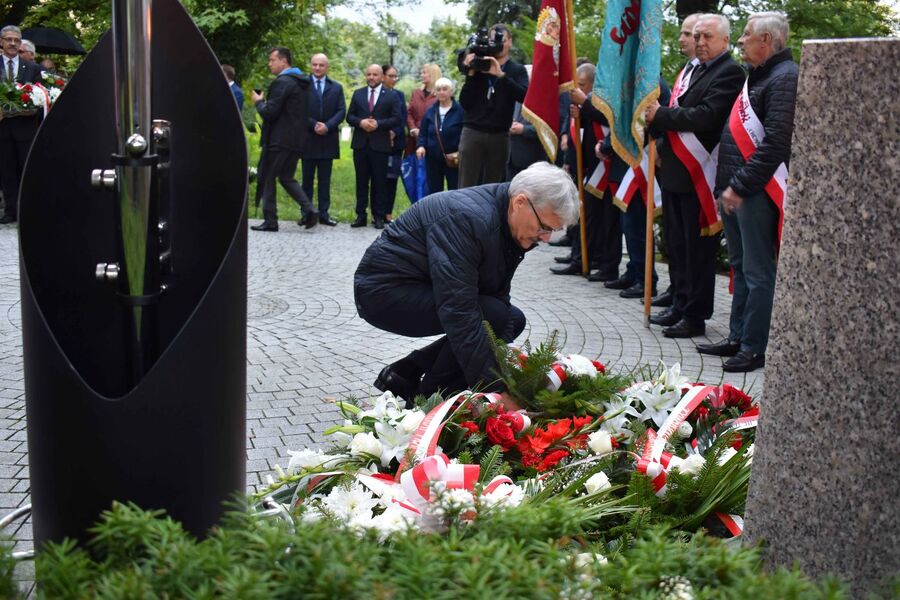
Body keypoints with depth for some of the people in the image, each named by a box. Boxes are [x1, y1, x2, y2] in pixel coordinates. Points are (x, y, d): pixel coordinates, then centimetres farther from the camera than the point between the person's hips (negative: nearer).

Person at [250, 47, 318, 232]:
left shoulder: (281, 82, -15)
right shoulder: (301, 83, 15)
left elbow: (270, 113, -19)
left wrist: (259, 102, -1)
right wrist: (264, 102, 19)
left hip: (279, 140, -9)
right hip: (296, 140, 9)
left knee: (267, 178, 2)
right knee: (287, 177, 16)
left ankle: (270, 220, 4)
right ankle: (309, 210, 0)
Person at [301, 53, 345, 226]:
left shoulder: (336, 87, 10)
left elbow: (341, 111, 2)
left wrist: (327, 126, -13)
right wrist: (313, 125, -15)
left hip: (328, 139, 2)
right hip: (308, 139, -2)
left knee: (325, 180, 5)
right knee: (307, 179, 4)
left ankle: (324, 213, 7)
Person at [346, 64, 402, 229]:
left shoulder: (391, 96, 4)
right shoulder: (358, 94, 13)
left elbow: (396, 119, -3)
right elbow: (350, 116, 10)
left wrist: (378, 124, -15)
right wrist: (360, 122, -11)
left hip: (380, 145, -3)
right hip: (360, 143, 3)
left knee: (379, 182, 0)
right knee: (361, 181, 5)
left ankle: (379, 216, 5)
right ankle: (361, 215, 9)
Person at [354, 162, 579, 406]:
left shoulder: (514, 229, -2)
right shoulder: (467, 218, -31)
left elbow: (498, 295, 3)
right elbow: (459, 313, -35)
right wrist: (495, 390, -35)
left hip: (422, 290, 10)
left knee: (513, 320, 6)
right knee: (494, 316, -24)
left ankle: (402, 374, 9)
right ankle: (428, 400, -6)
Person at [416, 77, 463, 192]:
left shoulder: (459, 110, -6)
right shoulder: (430, 111, 8)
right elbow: (423, 132, 12)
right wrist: (421, 145, -6)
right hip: (433, 159, 4)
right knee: (434, 191, 10)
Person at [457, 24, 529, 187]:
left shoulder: (517, 70, 7)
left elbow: (524, 96, -13)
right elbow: (464, 103, 2)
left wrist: (500, 74, -20)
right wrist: (471, 74, -10)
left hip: (499, 135, 0)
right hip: (472, 132, 0)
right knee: (467, 187, -4)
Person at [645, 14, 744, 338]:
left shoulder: (730, 73, -11)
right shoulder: (692, 71, 18)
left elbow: (707, 117, -22)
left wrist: (661, 114, -16)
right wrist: (657, 120, -4)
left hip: (699, 174, -9)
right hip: (675, 171, 9)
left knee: (698, 248, -1)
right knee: (679, 245, 16)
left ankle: (695, 316, 7)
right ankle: (681, 304, 27)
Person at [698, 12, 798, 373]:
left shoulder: (785, 77, -13)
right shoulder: (757, 76, 18)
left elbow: (776, 143, -21)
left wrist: (740, 186, -20)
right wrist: (726, 184, 14)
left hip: (757, 193, -10)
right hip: (735, 190, 10)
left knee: (758, 272, -3)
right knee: (740, 267, 15)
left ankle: (754, 348, 3)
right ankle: (737, 339, 23)